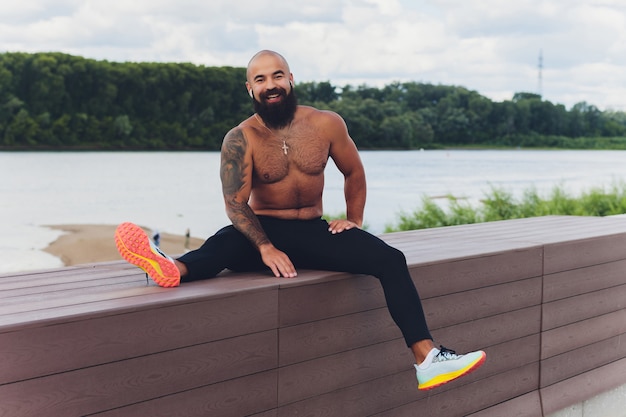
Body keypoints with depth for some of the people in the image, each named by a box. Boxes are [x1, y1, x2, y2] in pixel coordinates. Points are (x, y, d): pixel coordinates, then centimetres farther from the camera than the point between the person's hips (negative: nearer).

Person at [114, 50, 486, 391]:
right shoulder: (241, 139, -10)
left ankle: (427, 359, -25)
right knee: (226, 242, -37)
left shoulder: (327, 124, -1)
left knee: (391, 260, -18)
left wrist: (355, 221, 5)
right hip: (263, 231, -2)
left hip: (314, 232, 3)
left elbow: (354, 172, 14)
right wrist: (265, 247, -30)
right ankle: (174, 269, -71)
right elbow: (235, 202, -17)